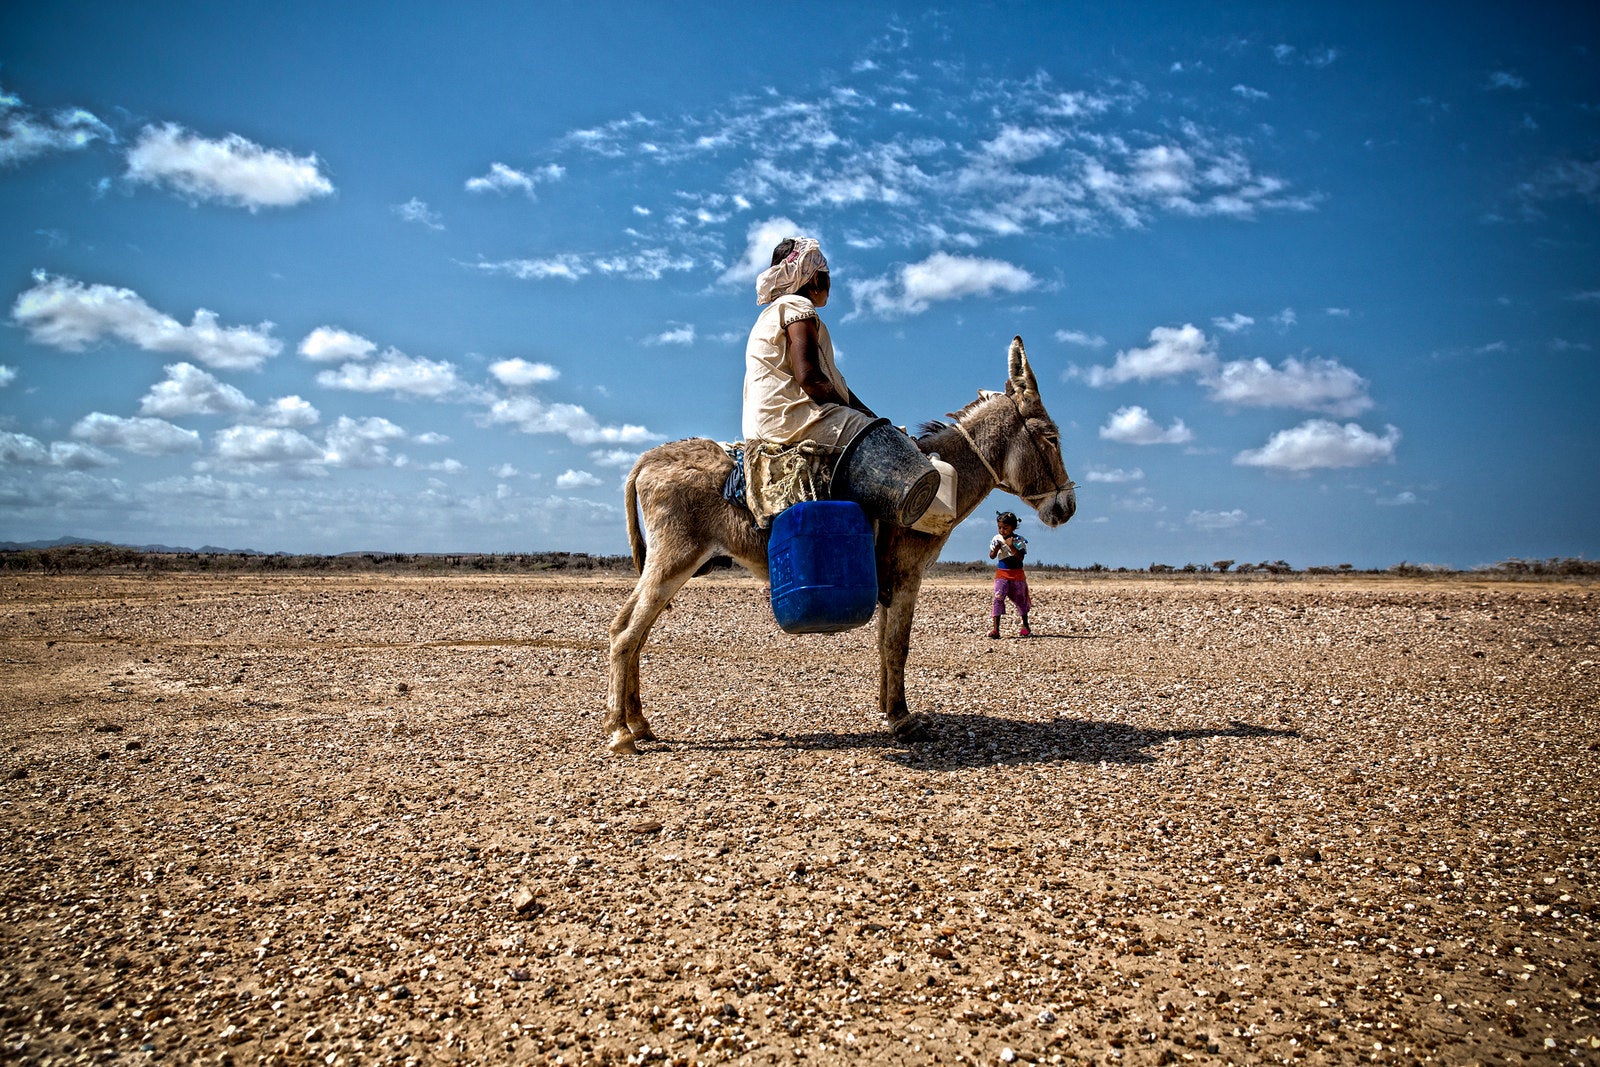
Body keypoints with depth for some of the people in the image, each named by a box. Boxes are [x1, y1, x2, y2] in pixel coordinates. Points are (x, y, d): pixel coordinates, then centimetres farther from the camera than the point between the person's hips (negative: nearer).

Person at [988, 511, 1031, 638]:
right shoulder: (997, 539, 1)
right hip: (1002, 574, 1)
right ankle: (995, 629, -15)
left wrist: (1012, 547, -26)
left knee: (1020, 599, 11)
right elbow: (992, 556, -2)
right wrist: (996, 549, -22)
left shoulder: (1019, 540, -6)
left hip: (1017, 574, -1)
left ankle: (1025, 627, 29)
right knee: (998, 598, -12)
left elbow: (1020, 557, -15)